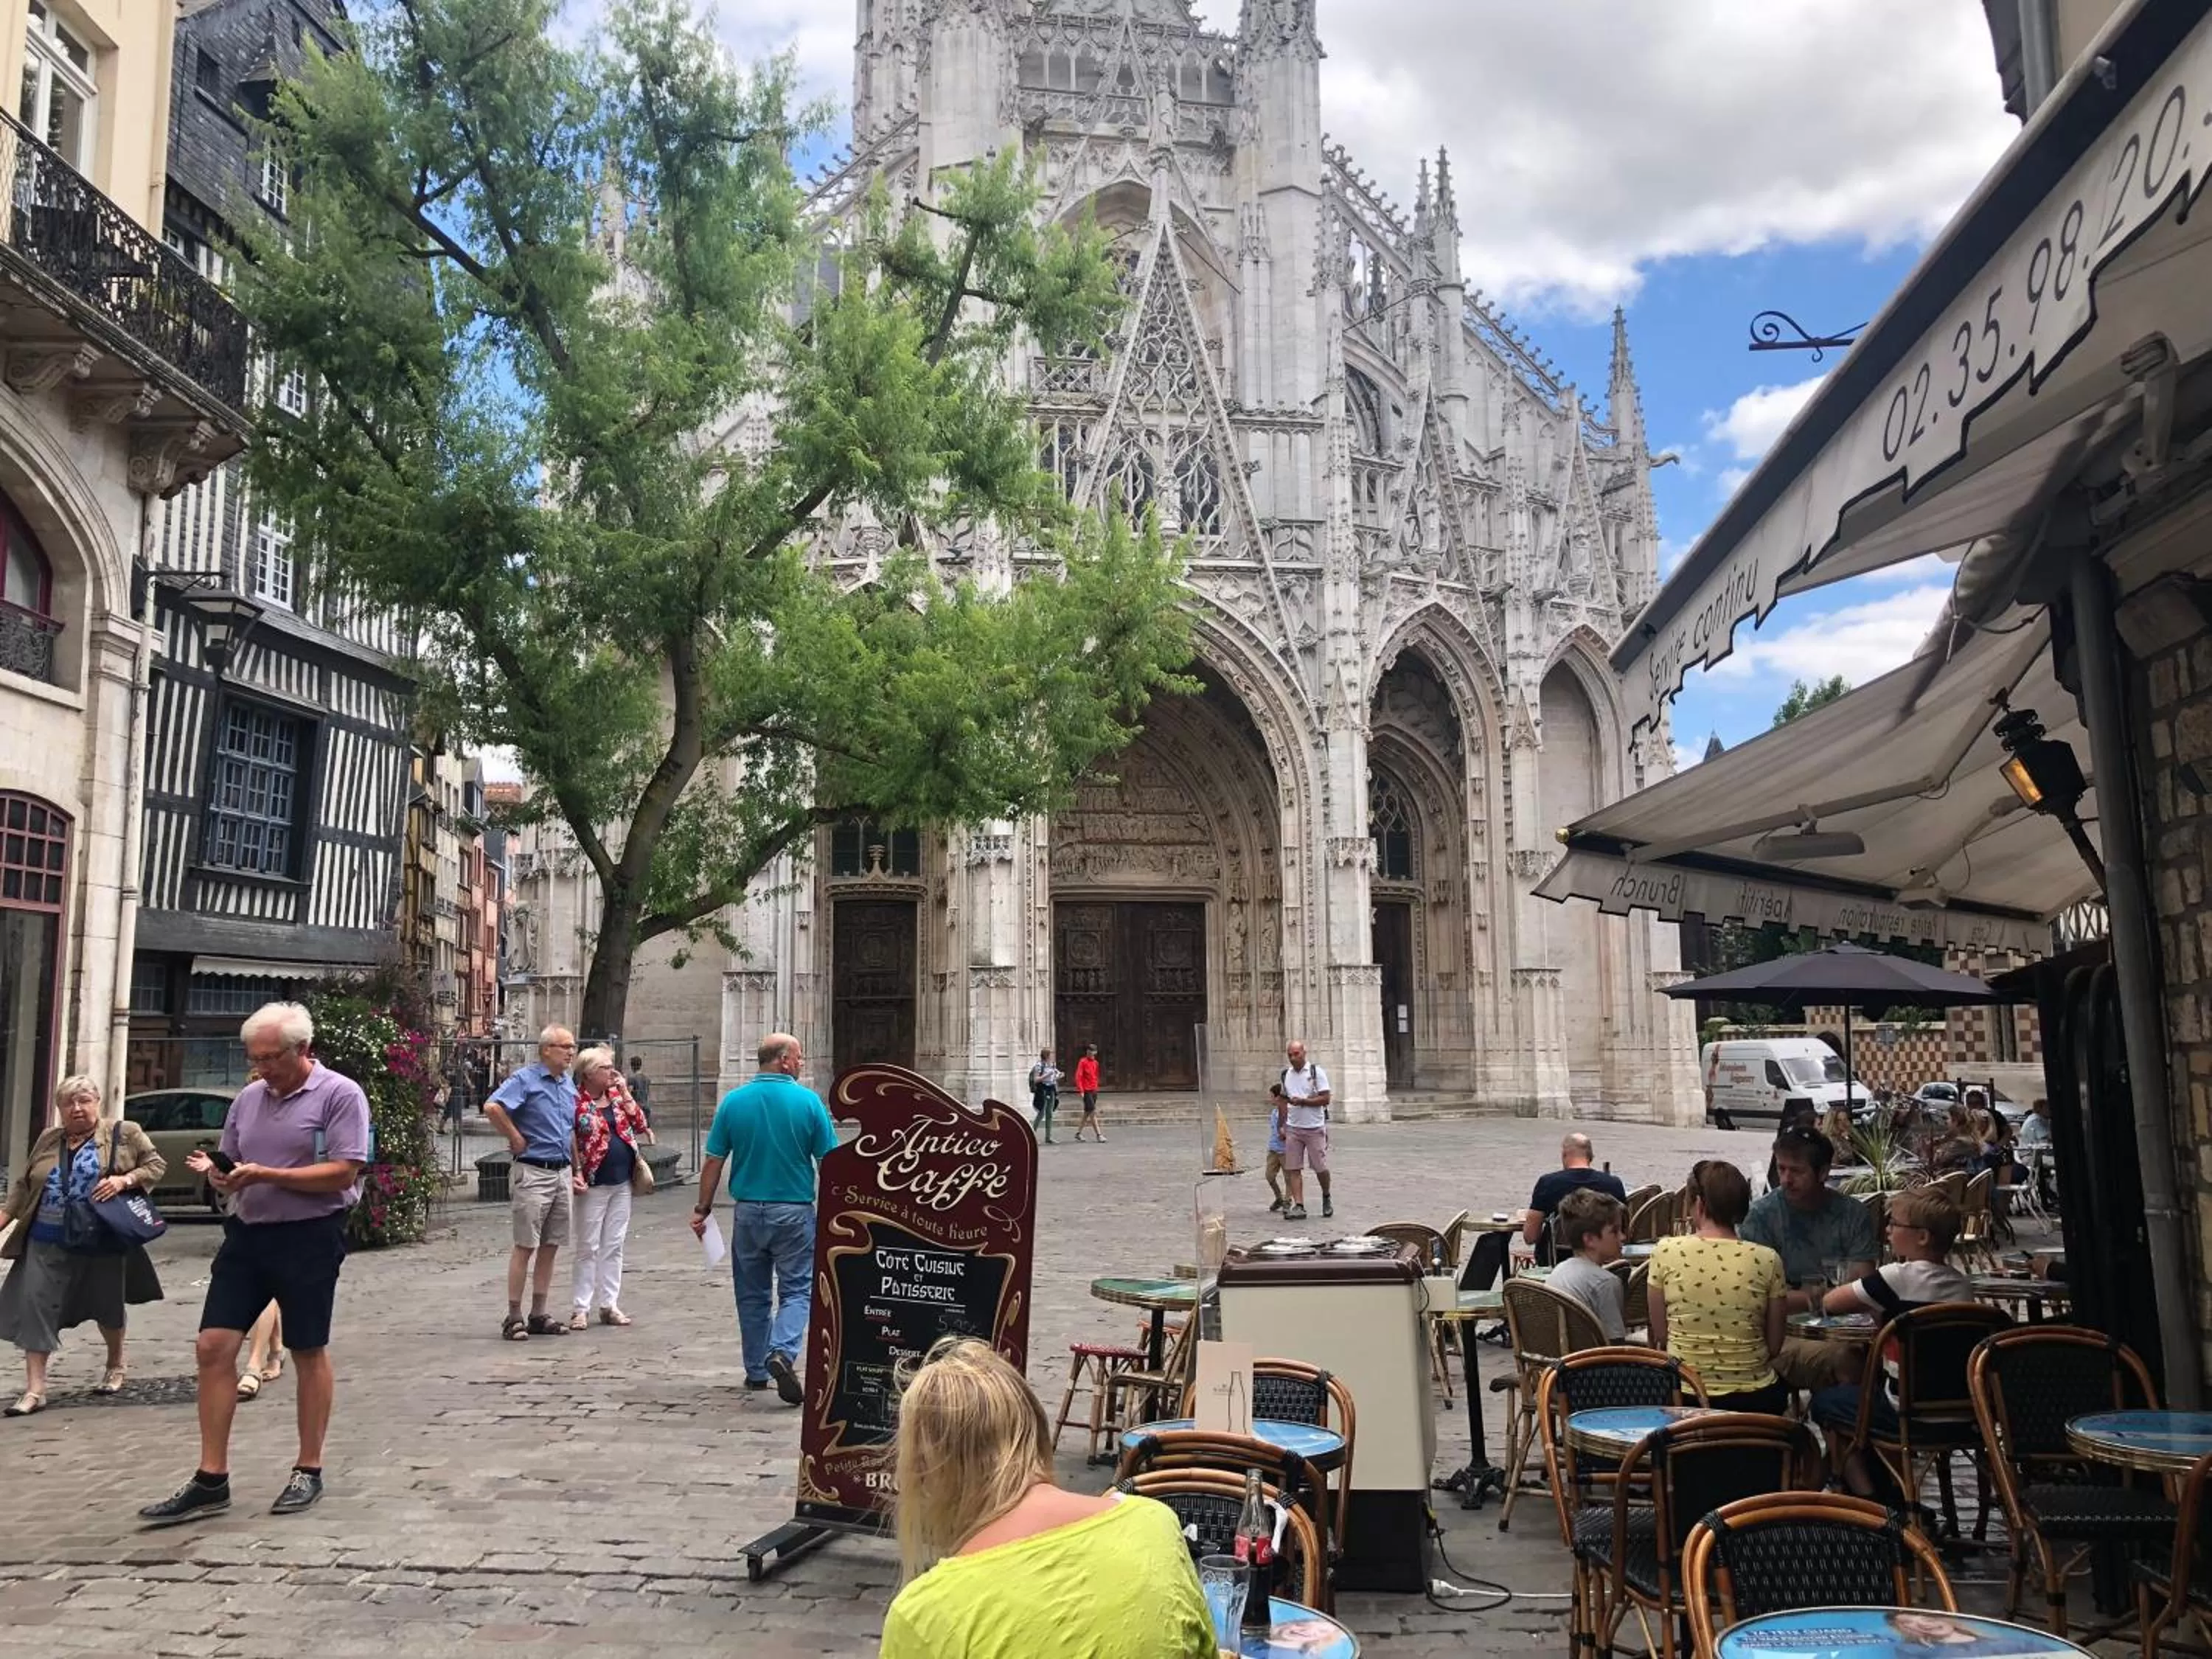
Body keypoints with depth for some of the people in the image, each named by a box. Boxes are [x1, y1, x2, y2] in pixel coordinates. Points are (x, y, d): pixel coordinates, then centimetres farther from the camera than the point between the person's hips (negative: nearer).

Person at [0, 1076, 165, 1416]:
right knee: (34, 1308, -6)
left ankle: (115, 1365, 36)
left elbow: (157, 1165, -1)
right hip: (47, 1242, 3)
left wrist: (125, 1180, -17)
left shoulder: (125, 1134, 0)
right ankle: (34, 1390, 0)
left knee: (107, 1306, 11)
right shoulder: (48, 1140, 11)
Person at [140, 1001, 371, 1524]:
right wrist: (216, 1174, -6)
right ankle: (211, 1480, 9)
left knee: (308, 1353, 5)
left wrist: (266, 1175, -20)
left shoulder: (340, 1095, -9)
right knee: (213, 1347, 0)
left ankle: (308, 1471, 19)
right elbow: (235, 1178, 17)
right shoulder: (248, 1098, 11)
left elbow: (342, 1173, -16)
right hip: (248, 1232, 6)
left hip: (309, 1237, -6)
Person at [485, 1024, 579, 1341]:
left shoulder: (568, 1084, 14)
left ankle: (538, 1315, 17)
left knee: (551, 1246, 10)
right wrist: (516, 1139, -16)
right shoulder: (525, 1078, -9)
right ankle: (514, 1318, 3)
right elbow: (492, 1107, -24)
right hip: (533, 1173, -7)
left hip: (562, 1172, 7)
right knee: (525, 1246, -4)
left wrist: (576, 1166, 18)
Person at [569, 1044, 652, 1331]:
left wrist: (624, 1092, -3)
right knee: (588, 1248, 1)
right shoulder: (576, 1101, -10)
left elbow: (640, 1125, 3)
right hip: (594, 1184, -6)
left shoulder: (616, 1095, 8)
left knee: (614, 1247, 11)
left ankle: (610, 1304, 18)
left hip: (622, 1182, 6)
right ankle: (580, 1309, 9)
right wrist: (574, 1176, -17)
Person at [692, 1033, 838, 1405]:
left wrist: (703, 1210, 9)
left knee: (752, 1293, 15)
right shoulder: (808, 1101, -9)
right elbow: (829, 1162, -7)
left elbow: (713, 1162, 0)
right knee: (797, 1290, 6)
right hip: (794, 1211, -3)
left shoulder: (734, 1102, -2)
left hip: (748, 1210, 3)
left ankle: (756, 1371, 22)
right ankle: (783, 1353, -17)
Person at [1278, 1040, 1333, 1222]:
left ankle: (1327, 1197, 28)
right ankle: (1299, 1207, -3)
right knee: (1293, 1169, -4)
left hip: (1315, 1127, -4)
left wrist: (1302, 1101, -18)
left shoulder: (1316, 1072, -5)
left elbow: (1326, 1099, -10)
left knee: (1320, 1167, 2)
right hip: (1293, 1128, 4)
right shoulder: (1285, 1075, 9)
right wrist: (1282, 1126, 13)